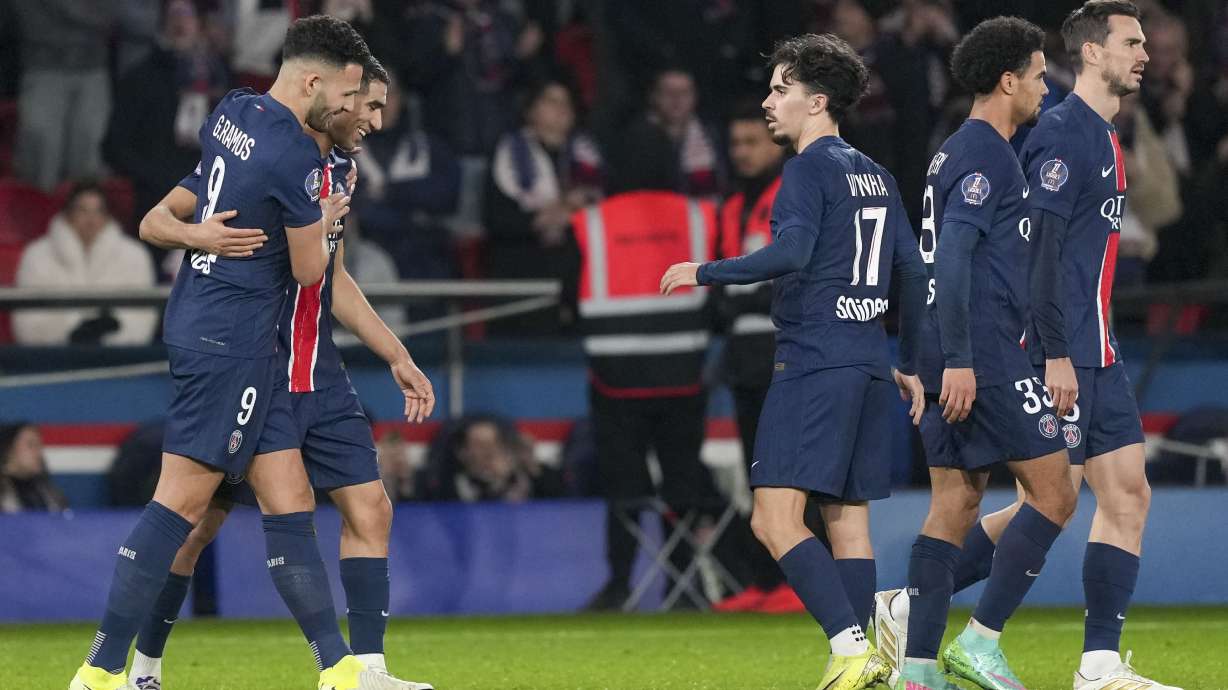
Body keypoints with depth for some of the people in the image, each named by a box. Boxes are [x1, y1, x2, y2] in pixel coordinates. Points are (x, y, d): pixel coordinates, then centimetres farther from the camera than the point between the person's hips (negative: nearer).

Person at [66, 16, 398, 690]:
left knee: (289, 501, 7)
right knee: (182, 502, -8)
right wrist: (325, 221, 13)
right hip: (231, 343, -10)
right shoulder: (296, 158, -18)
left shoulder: (229, 112, 8)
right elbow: (308, 270, -8)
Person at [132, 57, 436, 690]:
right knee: (199, 519, -1)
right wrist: (201, 236, -34)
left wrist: (397, 358, 21)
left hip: (319, 377, 7)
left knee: (369, 510, -2)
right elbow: (155, 221, -12)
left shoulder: (339, 171, 13)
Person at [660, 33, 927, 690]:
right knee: (847, 518, 9)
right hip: (869, 366, 9)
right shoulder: (876, 176, 19)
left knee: (774, 518, -12)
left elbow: (791, 252, -21)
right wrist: (910, 365, 25)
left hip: (813, 362, -9)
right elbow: (913, 272, 20)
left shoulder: (810, 169, -7)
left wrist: (705, 272, -12)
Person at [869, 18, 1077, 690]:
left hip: (955, 359, 10)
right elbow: (953, 258, -20)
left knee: (955, 504, 8)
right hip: (983, 355, -10)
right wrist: (958, 361, -23)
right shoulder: (985, 155, -12)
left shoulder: (955, 153, 19)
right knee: (1054, 492, -5)